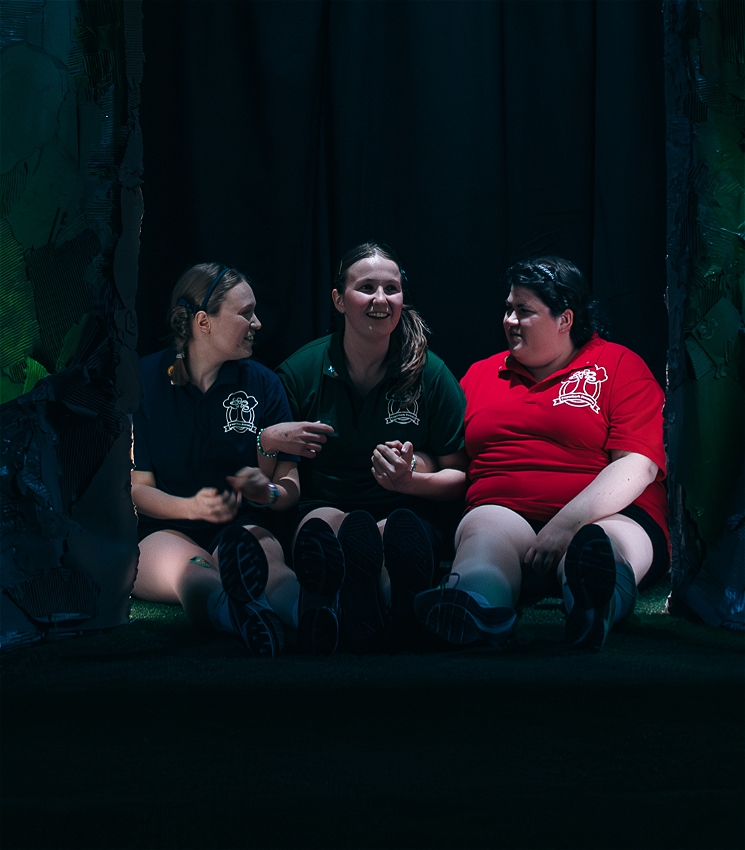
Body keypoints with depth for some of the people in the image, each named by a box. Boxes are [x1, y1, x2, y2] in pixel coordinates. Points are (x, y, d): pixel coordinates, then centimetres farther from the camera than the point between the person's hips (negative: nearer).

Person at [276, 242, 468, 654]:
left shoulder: (430, 375, 4)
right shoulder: (300, 372, 4)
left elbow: (460, 477, 5)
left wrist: (410, 482, -17)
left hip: (409, 511, 0)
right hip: (322, 509, 1)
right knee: (325, 522, -37)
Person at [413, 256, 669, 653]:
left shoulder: (619, 366, 11)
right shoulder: (481, 374, 26)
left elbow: (639, 466, -3)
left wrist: (567, 524, -16)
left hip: (602, 515, -2)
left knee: (605, 547, -38)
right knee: (485, 530, -34)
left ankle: (594, 604, -75)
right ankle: (468, 612, -69)